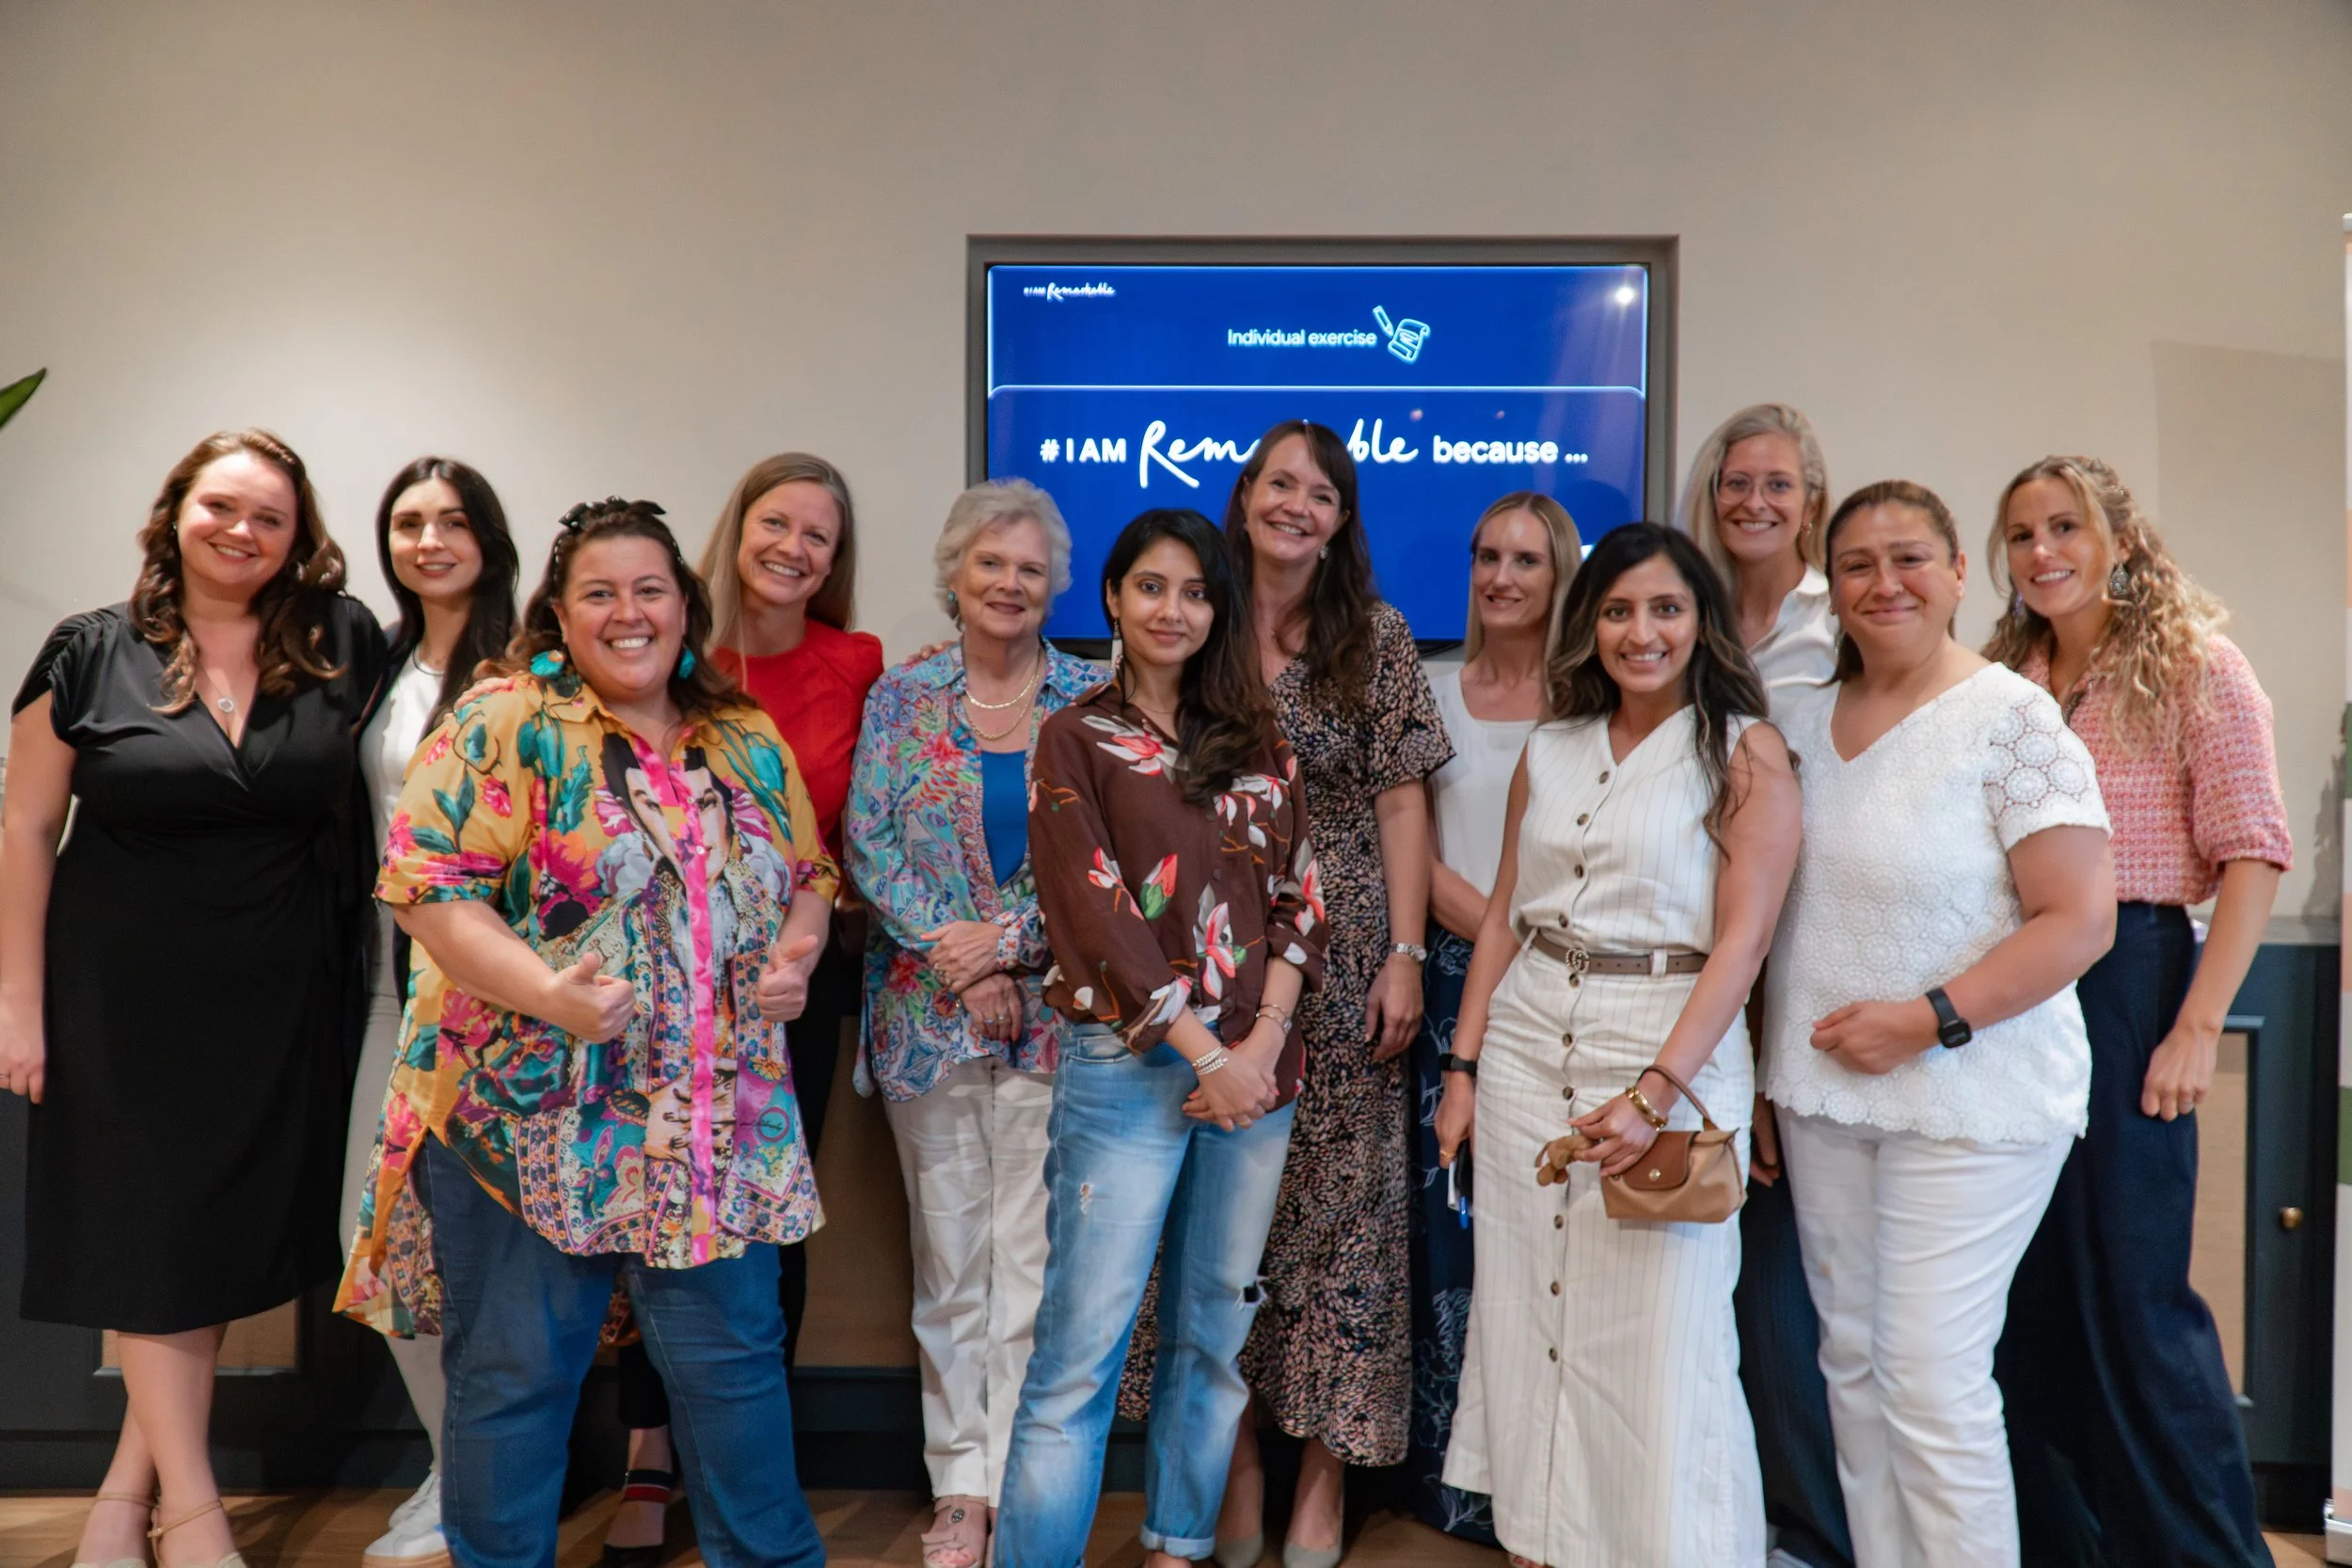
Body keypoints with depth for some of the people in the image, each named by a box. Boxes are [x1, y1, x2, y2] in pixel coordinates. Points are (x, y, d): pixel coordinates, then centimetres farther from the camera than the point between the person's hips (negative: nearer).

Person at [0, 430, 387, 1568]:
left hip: (282, 1002, 1)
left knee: (229, 1233, 8)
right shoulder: (92, 654, -4)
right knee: (150, 1235, 6)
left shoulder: (344, 644, -2)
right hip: (129, 996, -1)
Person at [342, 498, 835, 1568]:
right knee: (515, 1374, 10)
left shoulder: (750, 743, 10)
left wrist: (796, 949, -4)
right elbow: (424, 882, -12)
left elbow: (810, 875, 17)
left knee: (734, 1357, 14)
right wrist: (544, 991, -25)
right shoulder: (506, 723, -6)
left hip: (716, 1124, 4)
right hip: (531, 1117, -4)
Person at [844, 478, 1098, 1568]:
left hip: (1051, 1015, -1)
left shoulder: (1091, 700, 3)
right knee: (948, 1262, 9)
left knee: (1030, 1262, 1)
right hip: (925, 1015, 1)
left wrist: (1009, 941, -12)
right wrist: (949, 946, -12)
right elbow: (868, 842, 0)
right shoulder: (901, 697, 5)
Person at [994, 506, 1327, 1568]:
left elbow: (1298, 898, 7)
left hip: (1257, 1069, 4)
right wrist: (1204, 1054, -12)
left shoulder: (1258, 744, 12)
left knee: (1215, 1329, 12)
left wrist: (1264, 1043, -7)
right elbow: (1094, 914, -8)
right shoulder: (1075, 740, 1)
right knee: (1083, 1346, -3)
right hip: (1129, 1065, -4)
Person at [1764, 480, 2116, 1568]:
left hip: (1971, 1099, -5)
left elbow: (2080, 920, -13)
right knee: (1852, 1356, 15)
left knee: (1931, 1376, -3)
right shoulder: (1802, 720, 7)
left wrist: (1929, 1019, -19)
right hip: (1820, 1088, 6)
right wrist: (1760, 1068, 7)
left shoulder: (2015, 721, -10)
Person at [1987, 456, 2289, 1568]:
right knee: (2027, 1290, 12)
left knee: (2132, 1293, 0)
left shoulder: (2194, 665, -2)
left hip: (2125, 982, -5)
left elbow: (2251, 853, -9)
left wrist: (2197, 1028, -16)